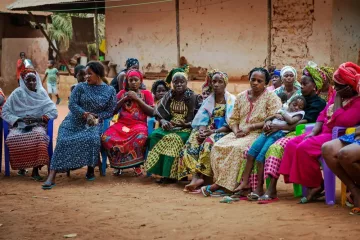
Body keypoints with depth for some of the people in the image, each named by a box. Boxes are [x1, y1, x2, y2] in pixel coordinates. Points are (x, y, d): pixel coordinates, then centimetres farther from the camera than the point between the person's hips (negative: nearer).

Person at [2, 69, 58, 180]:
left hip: (37, 125, 0)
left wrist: (38, 118, -16)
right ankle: (21, 166, -6)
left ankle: (35, 170, -31)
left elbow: (53, 112, -1)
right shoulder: (17, 93, 3)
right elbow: (5, 112, 0)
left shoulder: (41, 93, 5)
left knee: (38, 136, -38)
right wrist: (20, 119, -15)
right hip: (19, 126, 1)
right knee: (12, 139, -34)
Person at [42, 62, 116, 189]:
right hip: (74, 121, 1)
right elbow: (72, 104, -2)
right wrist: (85, 114, -18)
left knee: (92, 138, -34)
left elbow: (110, 111, 4)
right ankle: (52, 176, -31)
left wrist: (97, 117, -14)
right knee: (63, 140, -25)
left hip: (94, 123, -1)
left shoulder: (110, 91, 6)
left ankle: (90, 169, -10)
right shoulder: (81, 87, 6)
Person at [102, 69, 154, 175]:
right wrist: (125, 98, 1)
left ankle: (136, 164, -14)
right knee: (106, 138, -29)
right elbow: (113, 110, 11)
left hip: (139, 124, -2)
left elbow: (152, 112, 1)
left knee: (140, 137, -40)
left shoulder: (146, 93, 14)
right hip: (122, 123, 2)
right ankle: (117, 163, -6)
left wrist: (137, 99, -2)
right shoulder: (122, 93, 20)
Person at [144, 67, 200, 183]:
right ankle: (159, 171, -25)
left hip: (186, 129, -4)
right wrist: (163, 121, -11)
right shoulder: (168, 96, 11)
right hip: (169, 126, 4)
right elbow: (159, 114, 11)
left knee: (173, 139, -35)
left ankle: (170, 174, -29)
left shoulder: (192, 97, -1)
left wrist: (186, 124, -20)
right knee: (155, 135, -26)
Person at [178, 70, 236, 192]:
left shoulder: (231, 100, 1)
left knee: (208, 143, -36)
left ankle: (199, 176, -34)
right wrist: (202, 131, -14)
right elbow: (202, 120, 9)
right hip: (208, 131, 4)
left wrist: (213, 131, -18)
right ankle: (196, 176, -40)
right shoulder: (208, 100, 17)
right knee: (192, 143, -27)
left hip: (223, 132, -4)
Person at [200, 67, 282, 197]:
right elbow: (233, 119, 17)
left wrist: (250, 127, -14)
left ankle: (220, 184, -30)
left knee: (238, 147, -34)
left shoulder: (271, 97, 1)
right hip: (239, 134, 6)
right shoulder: (241, 97, 18)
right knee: (218, 146, -23)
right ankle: (221, 184, -26)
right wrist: (236, 131, -6)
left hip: (259, 133, -5)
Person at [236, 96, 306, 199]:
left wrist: (282, 114, 8)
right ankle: (244, 183, -12)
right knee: (250, 154, -14)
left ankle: (259, 188, -18)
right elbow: (267, 119, 29)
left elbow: (291, 121, -7)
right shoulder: (282, 110, 31)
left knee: (261, 157, -22)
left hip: (279, 134, -6)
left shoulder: (300, 113, 13)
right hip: (267, 132, 6)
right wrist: (268, 121, 7)